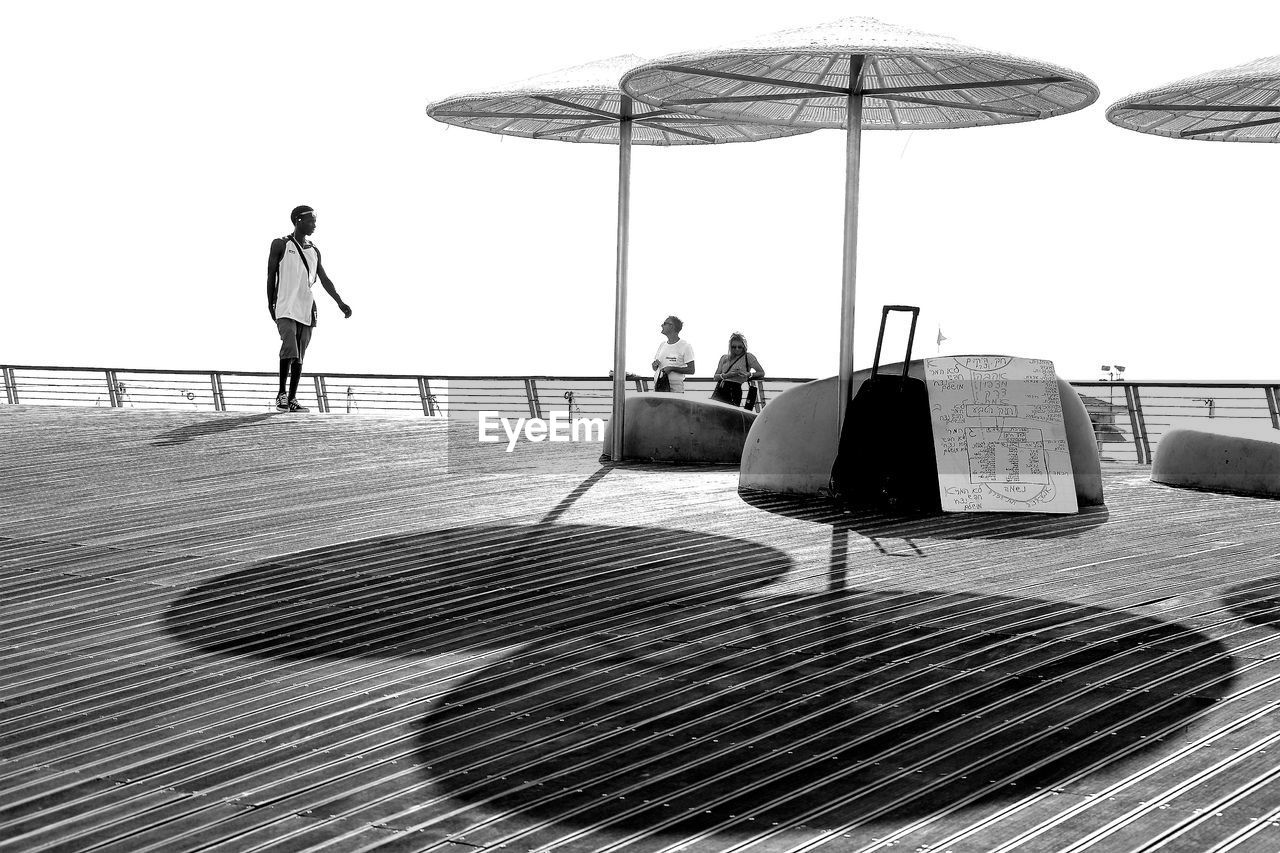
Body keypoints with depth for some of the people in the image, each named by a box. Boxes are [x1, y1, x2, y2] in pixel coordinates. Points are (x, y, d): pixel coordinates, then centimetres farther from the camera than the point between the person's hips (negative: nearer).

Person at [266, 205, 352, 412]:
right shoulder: (281, 244, 3)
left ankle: (292, 399, 10)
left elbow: (324, 279, 16)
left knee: (299, 356, 5)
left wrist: (340, 302, 5)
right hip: (285, 308, -5)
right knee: (289, 348, -23)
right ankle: (281, 393, -12)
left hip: (306, 309, 5)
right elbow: (271, 275, 3)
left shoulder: (314, 251, 17)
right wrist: (270, 304, -2)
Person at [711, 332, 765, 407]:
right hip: (719, 390, 4)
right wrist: (727, 375, -6)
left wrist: (748, 374, -13)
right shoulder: (724, 358, 18)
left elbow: (762, 373, 6)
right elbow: (716, 377, 15)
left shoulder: (748, 357, 7)